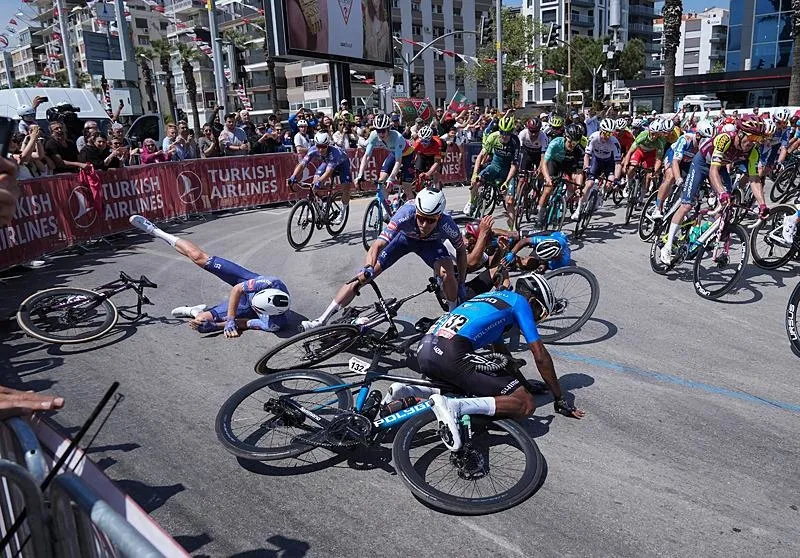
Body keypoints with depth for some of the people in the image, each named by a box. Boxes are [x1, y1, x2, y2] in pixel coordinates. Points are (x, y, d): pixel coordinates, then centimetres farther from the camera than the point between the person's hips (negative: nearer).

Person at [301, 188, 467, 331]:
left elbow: (461, 249, -16)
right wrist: (368, 269, -63)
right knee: (363, 276, -11)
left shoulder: (446, 224, -36)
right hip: (403, 236, 0)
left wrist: (461, 284, -10)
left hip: (430, 242, 0)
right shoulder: (406, 214, -41)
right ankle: (322, 320, -4)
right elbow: (379, 243, -45)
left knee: (447, 273, -30)